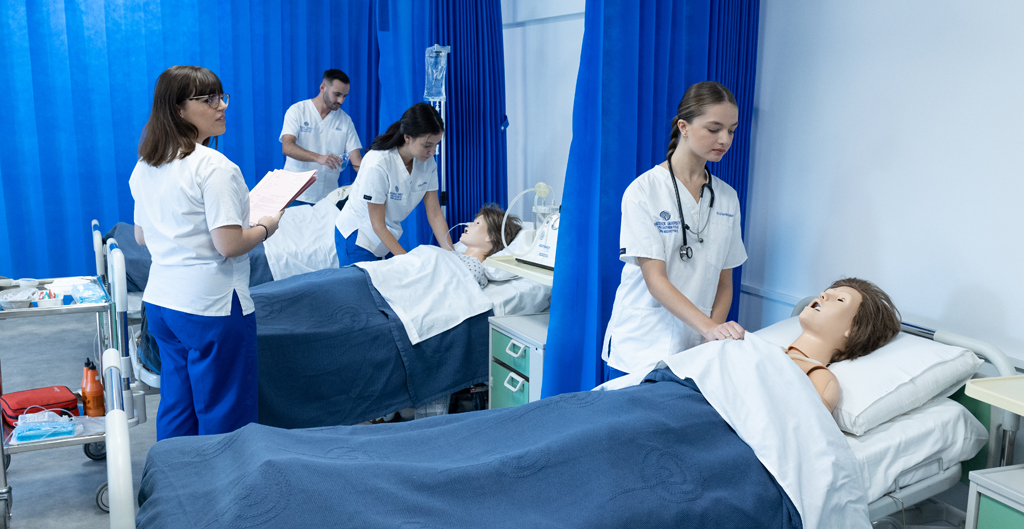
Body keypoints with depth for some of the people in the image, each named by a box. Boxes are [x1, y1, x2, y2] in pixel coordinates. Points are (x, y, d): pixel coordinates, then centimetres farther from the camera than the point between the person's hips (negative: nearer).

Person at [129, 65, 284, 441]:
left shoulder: (144, 167, 9)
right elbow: (229, 245, -21)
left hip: (159, 301, 8)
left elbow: (142, 237, 17)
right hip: (212, 307, -8)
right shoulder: (214, 167, -17)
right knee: (225, 418, 4)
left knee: (175, 410, 18)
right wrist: (266, 227, -4)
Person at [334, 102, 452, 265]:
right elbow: (378, 225, -23)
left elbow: (435, 213, -7)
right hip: (357, 236, -5)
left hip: (389, 236, 5)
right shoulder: (377, 164, -28)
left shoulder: (428, 162, -11)